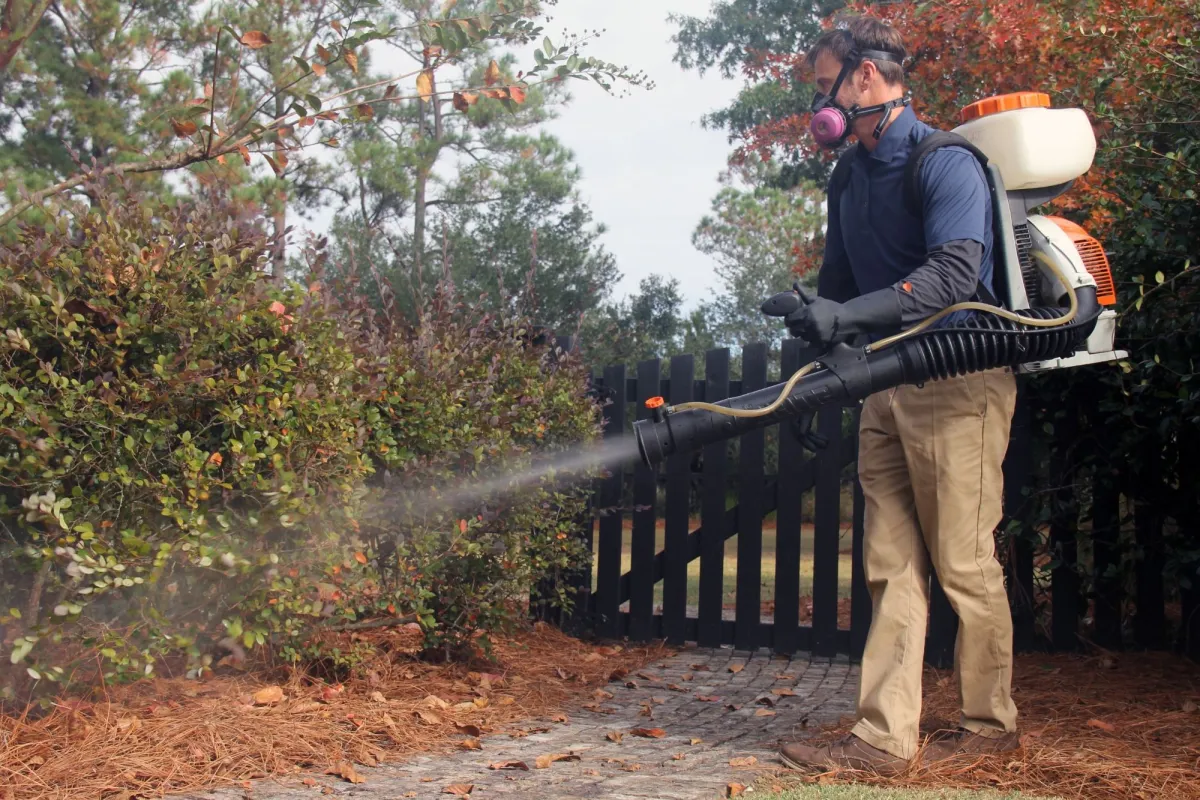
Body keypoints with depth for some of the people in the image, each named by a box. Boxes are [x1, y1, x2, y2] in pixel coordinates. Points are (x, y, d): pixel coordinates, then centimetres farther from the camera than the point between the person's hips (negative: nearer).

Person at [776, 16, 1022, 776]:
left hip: (957, 385, -8)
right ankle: (885, 737, 5)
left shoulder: (945, 164, -10)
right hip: (886, 388, 8)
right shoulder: (849, 179, 16)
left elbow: (955, 272, -24)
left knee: (965, 564, -1)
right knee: (893, 569, 4)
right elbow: (837, 284, 20)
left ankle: (992, 723, 16)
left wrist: (847, 315, -31)